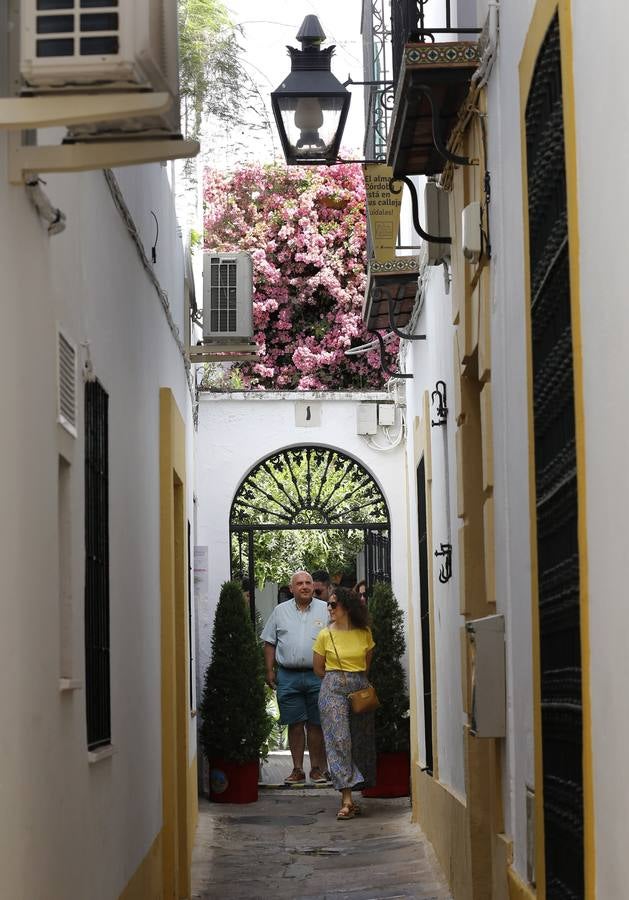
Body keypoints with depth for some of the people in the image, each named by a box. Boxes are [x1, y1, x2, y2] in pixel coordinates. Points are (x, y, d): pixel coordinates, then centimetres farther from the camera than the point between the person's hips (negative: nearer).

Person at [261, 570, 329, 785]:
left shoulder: (325, 610, 6)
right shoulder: (280, 611, 10)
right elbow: (269, 643, 12)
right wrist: (270, 670, 5)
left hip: (318, 675, -1)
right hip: (288, 676, 1)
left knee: (316, 724, 2)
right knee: (295, 724, 3)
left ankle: (317, 768, 10)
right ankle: (297, 770, 9)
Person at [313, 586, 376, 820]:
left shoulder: (364, 633, 4)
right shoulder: (325, 635, -1)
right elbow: (318, 668, 9)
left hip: (361, 689, 3)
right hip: (333, 690, -3)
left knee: (360, 741, 3)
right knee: (339, 739, -12)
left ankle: (348, 794, 12)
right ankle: (347, 799, -16)